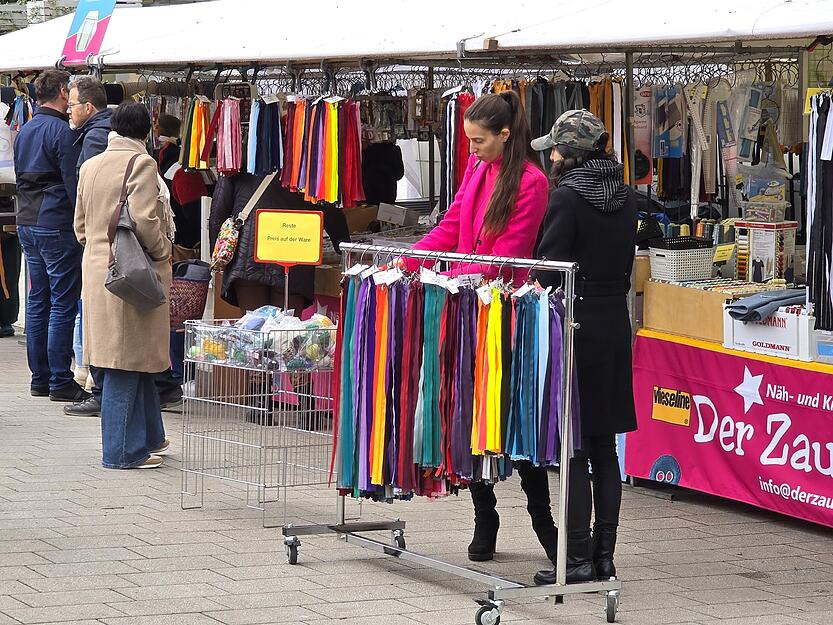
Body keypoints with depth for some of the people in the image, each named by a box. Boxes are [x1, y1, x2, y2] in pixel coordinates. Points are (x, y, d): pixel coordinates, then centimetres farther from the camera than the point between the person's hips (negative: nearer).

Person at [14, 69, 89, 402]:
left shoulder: (24, 131, 13)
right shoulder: (61, 131, -13)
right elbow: (73, 182, -15)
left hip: (27, 224, 9)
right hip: (56, 225, -9)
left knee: (38, 300, 11)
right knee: (63, 302, -5)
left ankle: (39, 378, 14)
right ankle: (60, 381, -5)